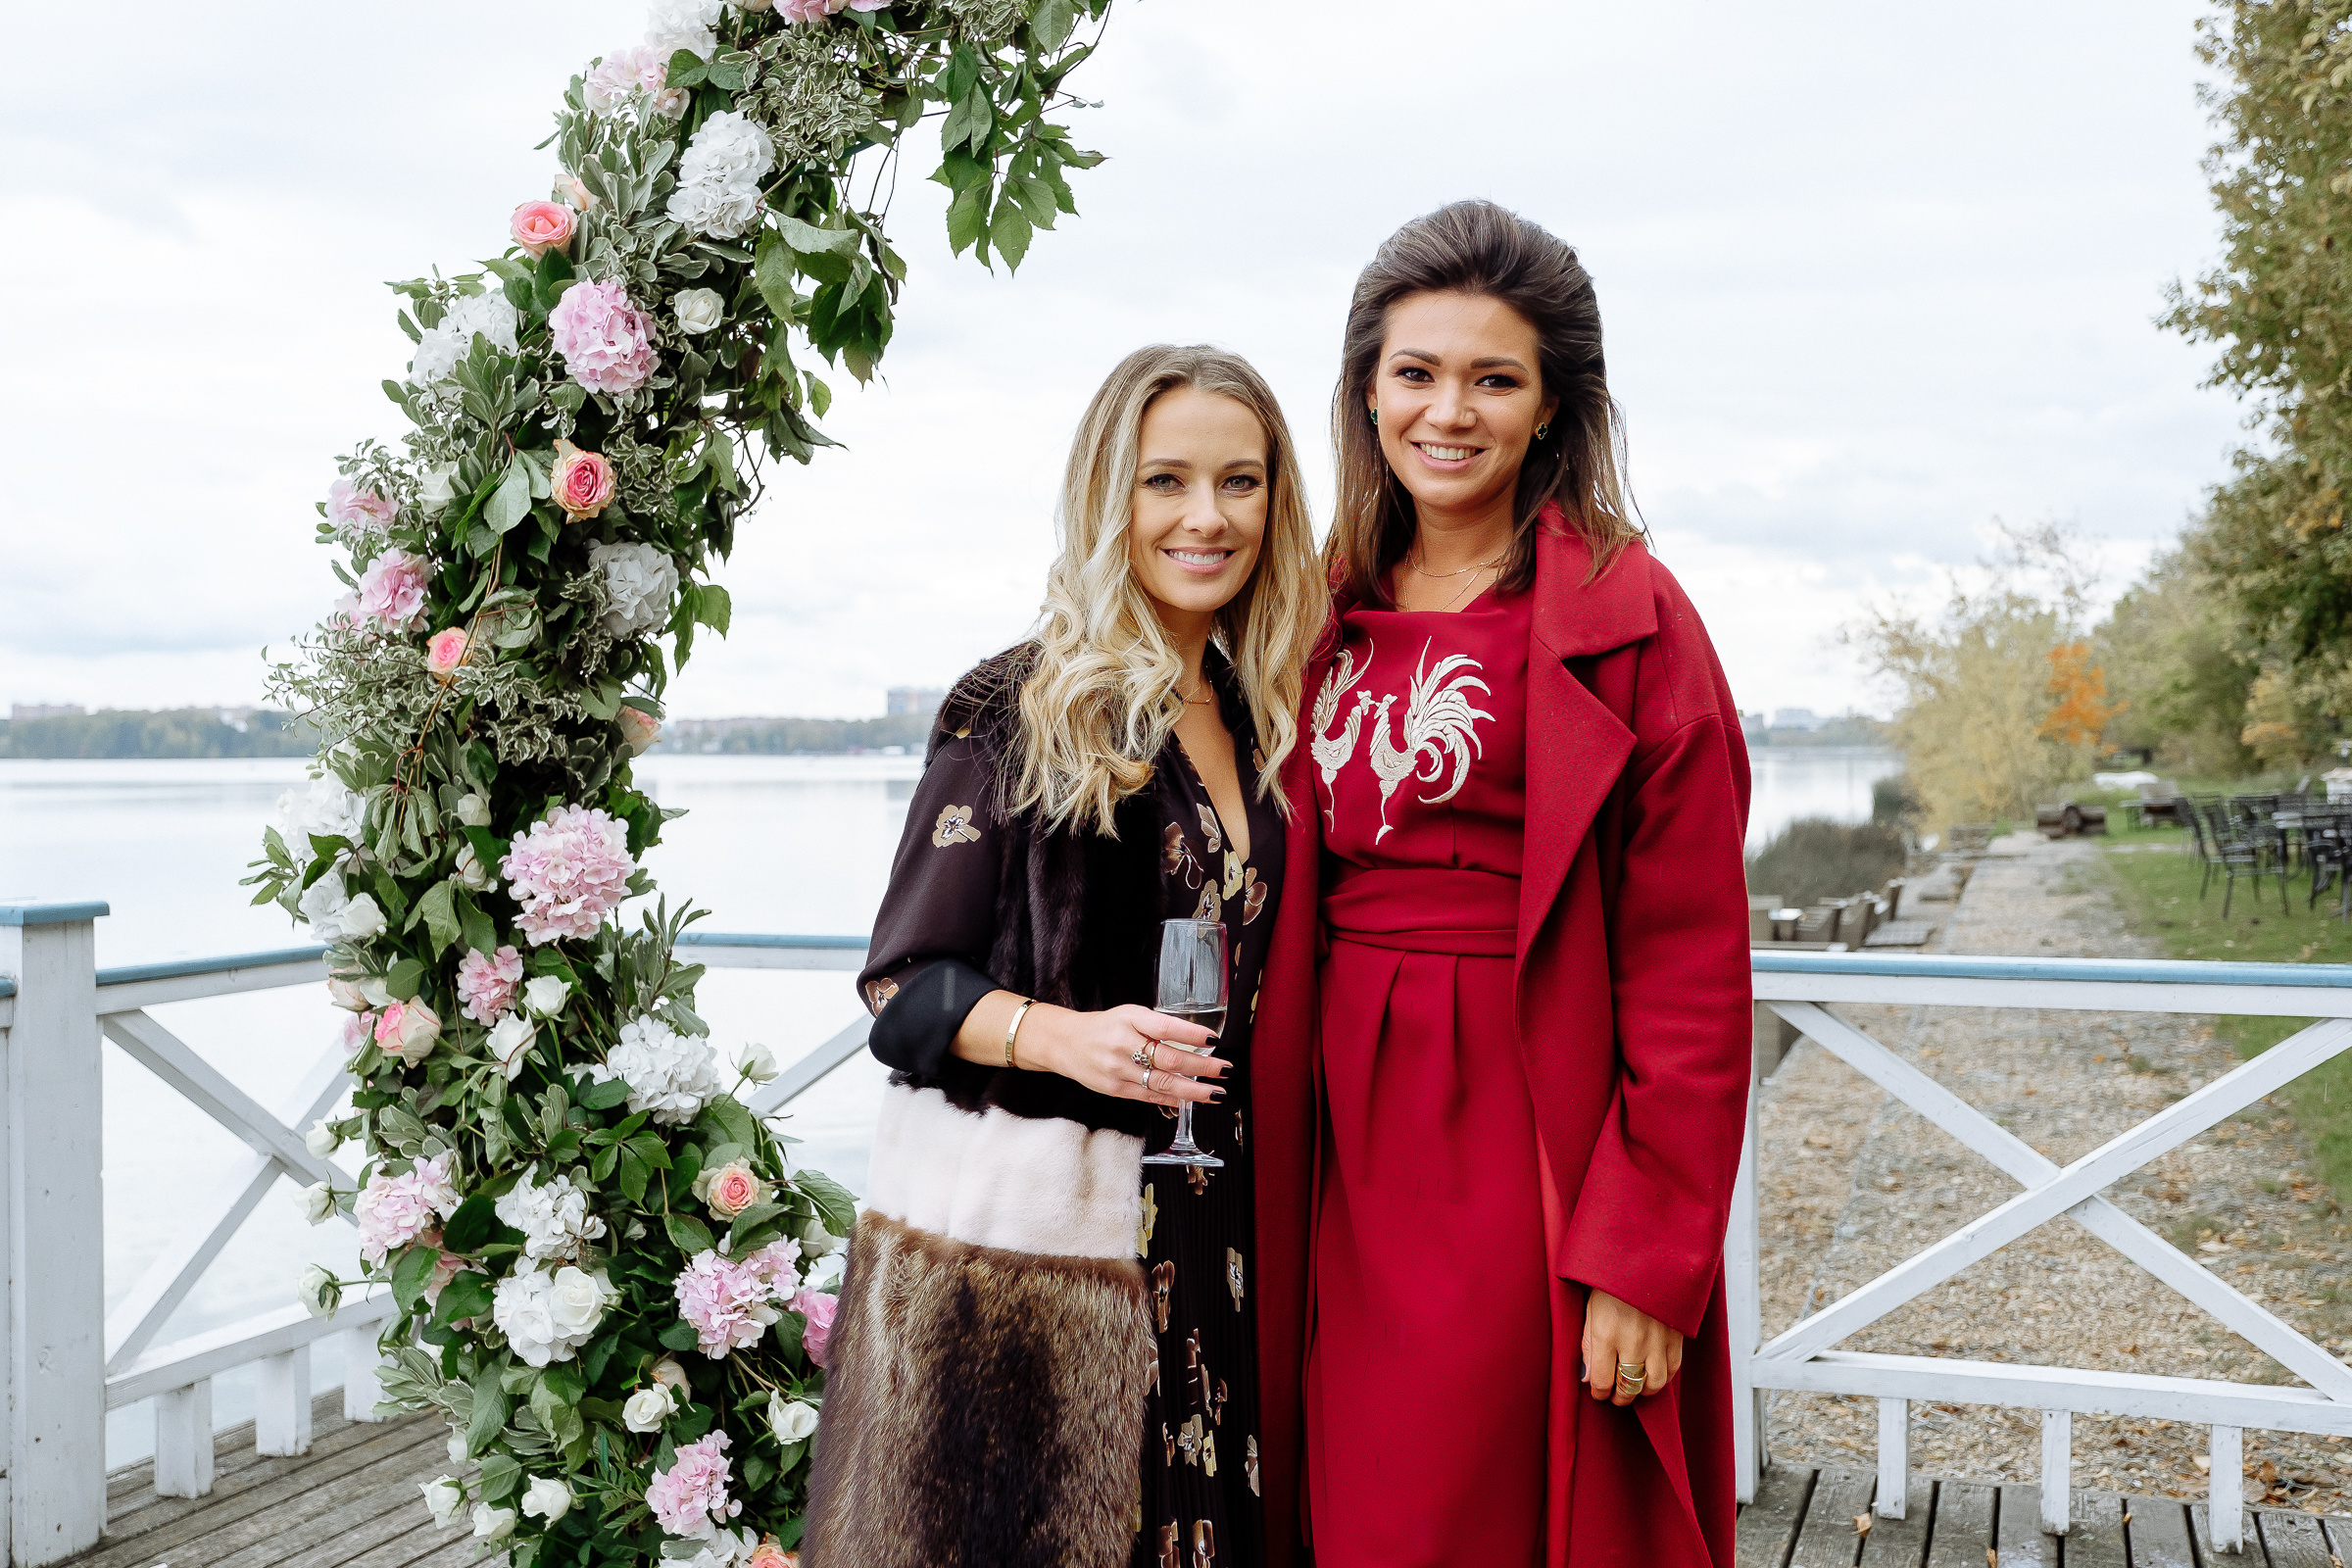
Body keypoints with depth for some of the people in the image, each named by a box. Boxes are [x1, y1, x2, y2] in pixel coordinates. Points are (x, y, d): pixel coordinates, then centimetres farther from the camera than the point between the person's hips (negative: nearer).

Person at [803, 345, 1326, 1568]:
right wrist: (1066, 1035, -22)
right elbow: (905, 982, -7)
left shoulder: (1270, 718, 9)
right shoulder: (1014, 710, -7)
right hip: (1004, 1233, -4)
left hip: (1201, 1229, 5)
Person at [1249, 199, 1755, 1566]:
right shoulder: (1335, 611, 9)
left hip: (1527, 1148, -5)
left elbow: (1692, 972, -10)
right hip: (1348, 1154, 5)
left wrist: (1649, 1258, -14)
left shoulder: (1626, 621, -8)